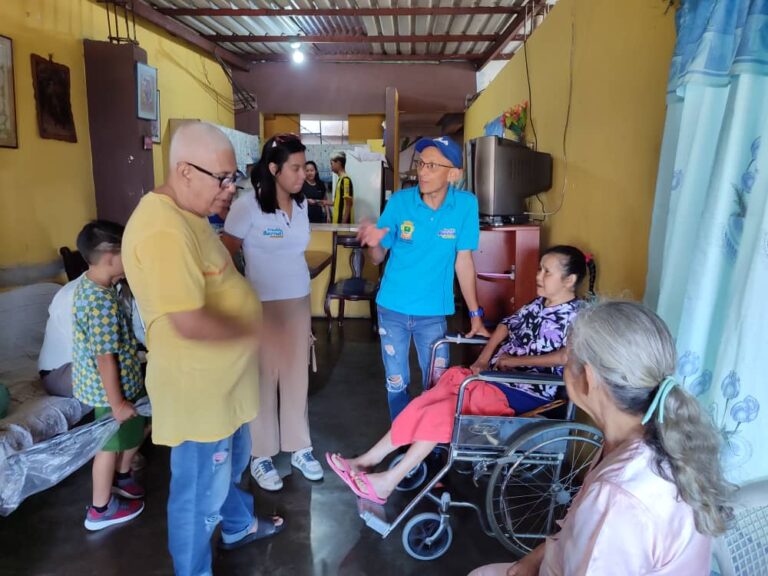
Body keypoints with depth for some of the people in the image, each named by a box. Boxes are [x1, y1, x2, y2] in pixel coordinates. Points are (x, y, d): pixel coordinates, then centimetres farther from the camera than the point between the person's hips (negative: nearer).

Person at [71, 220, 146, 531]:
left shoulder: (87, 282, -1)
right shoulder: (104, 303, -31)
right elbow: (105, 357, -26)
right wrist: (117, 402, -20)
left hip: (95, 382, 9)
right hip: (109, 388, -9)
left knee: (132, 433, 25)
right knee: (110, 444, 10)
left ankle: (120, 478, 48)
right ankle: (101, 509, 30)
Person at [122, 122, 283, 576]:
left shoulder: (188, 214, 7)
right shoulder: (164, 229, -29)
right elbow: (190, 323, -32)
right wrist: (250, 330, -17)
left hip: (222, 379, 11)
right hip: (198, 388, -10)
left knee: (231, 463, 30)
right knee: (201, 492, 10)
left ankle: (238, 526, 55)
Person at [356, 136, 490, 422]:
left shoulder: (466, 204, -11)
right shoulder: (399, 201, -9)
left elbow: (463, 260, -6)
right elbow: (378, 258, -2)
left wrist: (475, 315, -5)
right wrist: (374, 244, -26)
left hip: (433, 311, -1)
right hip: (392, 308, 1)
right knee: (396, 384, 14)